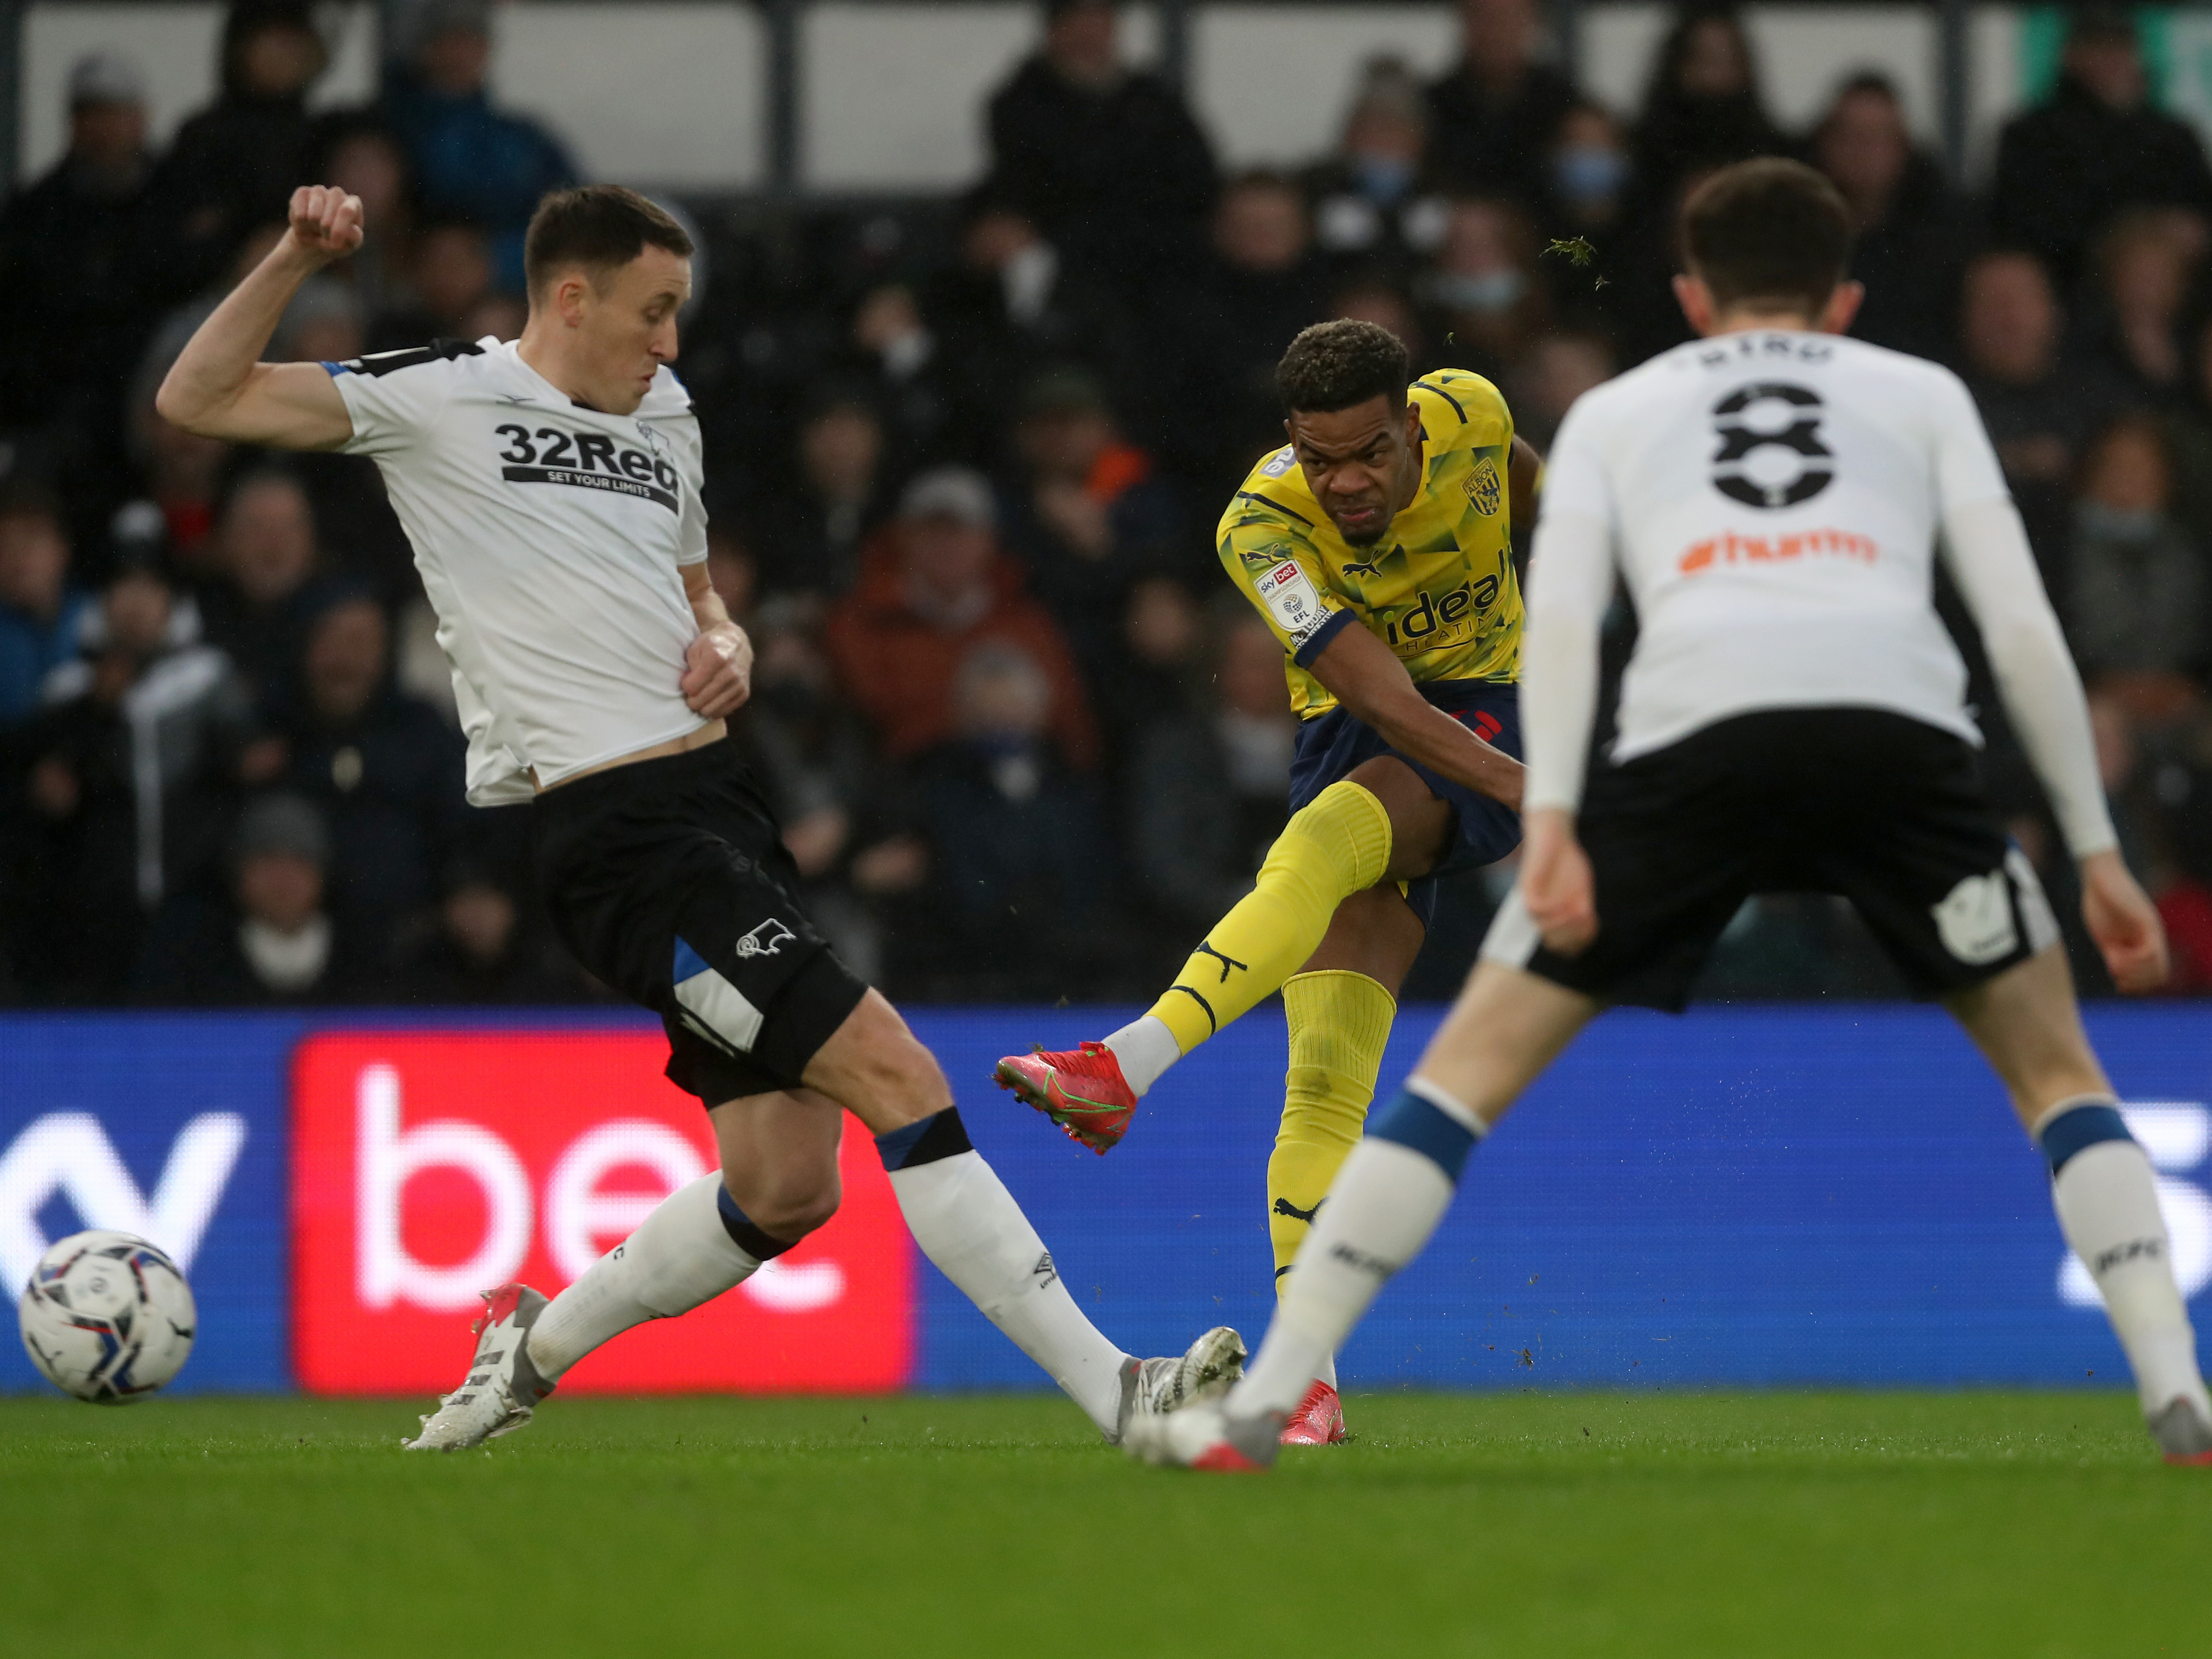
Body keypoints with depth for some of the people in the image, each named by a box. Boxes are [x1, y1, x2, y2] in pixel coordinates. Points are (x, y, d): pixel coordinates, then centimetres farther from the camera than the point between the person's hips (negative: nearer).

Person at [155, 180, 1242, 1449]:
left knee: (784, 1191, 4)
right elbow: (199, 398, -2)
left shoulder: (664, 414, 20)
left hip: (725, 809, 9)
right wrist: (298, 259, -15)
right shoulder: (443, 401, -1)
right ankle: (1111, 1390, -17)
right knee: (899, 1078, -17)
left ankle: (536, 1347, 26)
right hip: (620, 833, -9)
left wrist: (728, 651, 9)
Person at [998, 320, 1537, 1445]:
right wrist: (1536, 796, -38)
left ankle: (1125, 1067, -45)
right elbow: (1383, 699, -29)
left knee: (1324, 841, -34)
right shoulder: (1264, 526, -20)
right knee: (1326, 1076, -15)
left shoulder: (1467, 415, -11)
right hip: (1355, 742, 0)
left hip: (1489, 716, 0)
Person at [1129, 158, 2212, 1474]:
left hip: (1697, 727, 0)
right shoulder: (1923, 393, 30)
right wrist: (2097, 849, 20)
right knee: (2056, 1070, 19)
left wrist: (1550, 821, -1)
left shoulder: (1616, 409, 30)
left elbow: (1560, 611, 10)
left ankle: (1262, 1404, 3)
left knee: (1475, 1062, 10)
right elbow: (2023, 623, 18)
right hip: (1901, 724, 0)